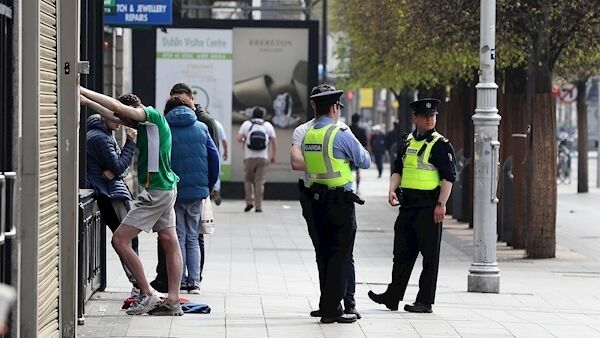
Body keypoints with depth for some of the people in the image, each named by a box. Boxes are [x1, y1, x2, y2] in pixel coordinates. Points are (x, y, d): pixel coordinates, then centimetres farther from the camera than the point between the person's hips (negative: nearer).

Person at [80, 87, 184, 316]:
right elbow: (112, 115, 22)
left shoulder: (154, 116, -13)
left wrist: (84, 92, -15)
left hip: (156, 192, -11)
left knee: (120, 240, -8)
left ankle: (147, 294, -6)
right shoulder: (146, 123, 12)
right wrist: (85, 100, 18)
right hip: (164, 189, 11)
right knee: (169, 242, 8)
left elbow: (118, 107, -21)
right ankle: (173, 301, 10)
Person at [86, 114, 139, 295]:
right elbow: (119, 166, -17)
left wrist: (115, 171, -10)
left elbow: (122, 167, 12)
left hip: (115, 192, 10)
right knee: (128, 239, -10)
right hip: (111, 194, -10)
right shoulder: (99, 138, -12)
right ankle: (138, 285, -10)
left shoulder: (106, 135, 19)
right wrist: (130, 142, -12)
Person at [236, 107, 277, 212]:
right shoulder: (268, 125, 9)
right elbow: (273, 142, 5)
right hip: (263, 158, 0)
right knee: (259, 182, 1)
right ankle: (258, 206, -2)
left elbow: (238, 138, -3)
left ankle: (249, 202, 2)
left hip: (249, 157, 0)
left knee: (248, 179, 14)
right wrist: (273, 156, 15)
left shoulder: (246, 124, 7)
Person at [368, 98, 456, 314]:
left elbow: (448, 177, -9)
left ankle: (425, 301, 5)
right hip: (407, 205, 6)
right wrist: (392, 190, -1)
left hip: (429, 207, -6)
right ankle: (393, 297, 17)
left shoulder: (441, 145, -5)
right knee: (402, 253, 11)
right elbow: (398, 170, 17)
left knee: (429, 256, 0)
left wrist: (441, 204, -17)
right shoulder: (407, 142, 13)